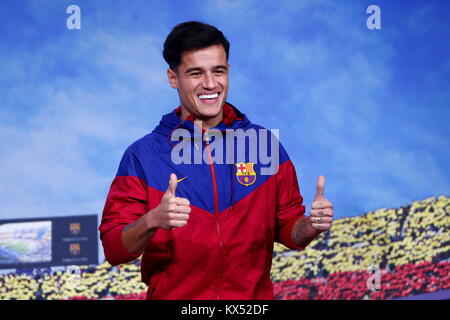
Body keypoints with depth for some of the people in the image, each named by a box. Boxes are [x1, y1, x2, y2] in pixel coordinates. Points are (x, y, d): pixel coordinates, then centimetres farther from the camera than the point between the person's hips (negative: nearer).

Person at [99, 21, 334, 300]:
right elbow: (113, 249, -9)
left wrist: (311, 225, -14)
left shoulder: (265, 145, 2)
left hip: (254, 298, 2)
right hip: (174, 296, -1)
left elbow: (287, 230, 8)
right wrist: (152, 221, -28)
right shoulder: (142, 156, -5)